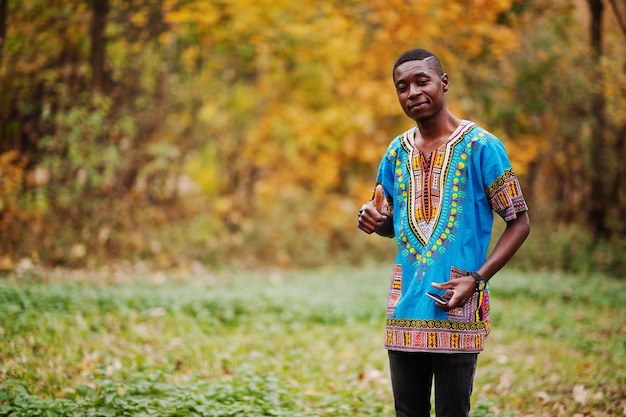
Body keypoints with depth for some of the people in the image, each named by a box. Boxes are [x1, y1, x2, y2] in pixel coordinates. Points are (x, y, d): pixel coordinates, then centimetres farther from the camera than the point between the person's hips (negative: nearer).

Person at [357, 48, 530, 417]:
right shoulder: (397, 151, 10)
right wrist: (375, 221, -3)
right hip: (404, 310, 5)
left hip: (457, 312, -5)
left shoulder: (481, 146, -6)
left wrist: (476, 279, -16)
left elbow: (520, 221, -4)